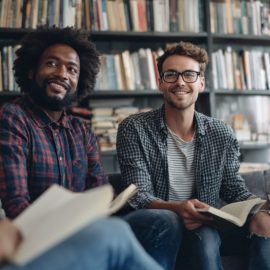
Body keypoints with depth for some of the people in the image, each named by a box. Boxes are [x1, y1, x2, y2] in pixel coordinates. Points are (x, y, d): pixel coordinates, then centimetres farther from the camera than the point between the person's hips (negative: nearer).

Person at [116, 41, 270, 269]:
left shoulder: (222, 134, 2)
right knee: (205, 236, -34)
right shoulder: (134, 130, -9)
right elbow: (139, 197, -14)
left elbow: (233, 188, 8)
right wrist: (174, 208, -36)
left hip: (209, 222, 4)